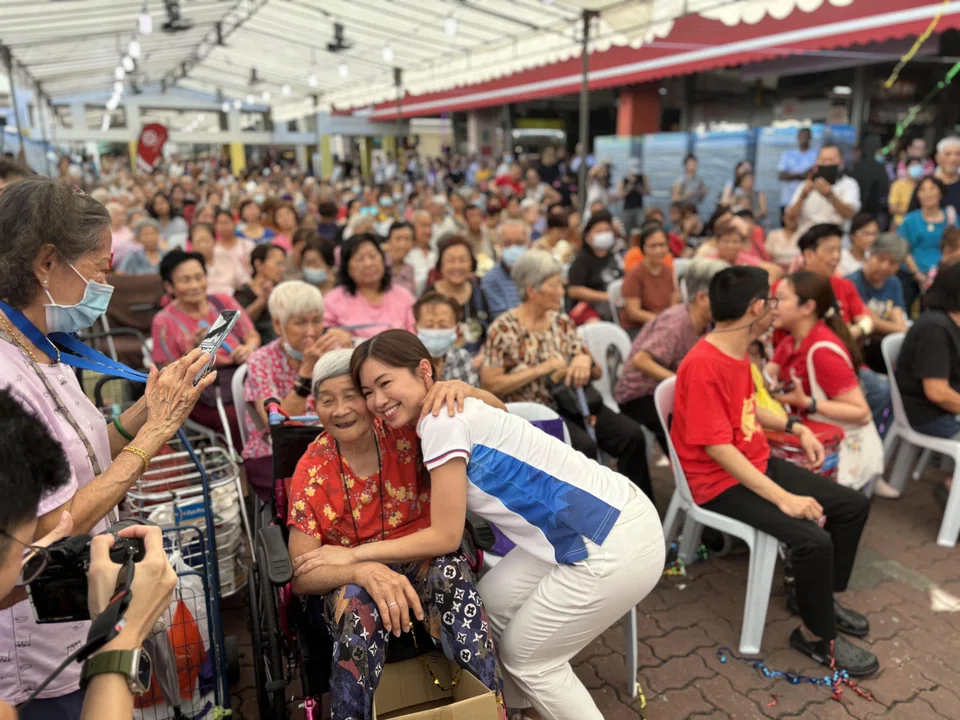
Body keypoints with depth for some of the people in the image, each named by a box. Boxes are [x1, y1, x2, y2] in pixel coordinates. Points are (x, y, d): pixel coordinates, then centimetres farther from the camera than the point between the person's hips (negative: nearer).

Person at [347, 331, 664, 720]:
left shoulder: (441, 420, -16)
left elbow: (445, 536, -13)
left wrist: (354, 554, -5)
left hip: (617, 545, -9)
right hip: (592, 531, 9)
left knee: (528, 657, 8)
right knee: (490, 603, 18)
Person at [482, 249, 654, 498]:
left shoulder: (562, 322, 9)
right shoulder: (503, 329, -6)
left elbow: (596, 373, 11)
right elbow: (490, 385, -13)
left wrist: (585, 360, -13)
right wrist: (543, 369, -16)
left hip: (569, 403, 5)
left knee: (632, 434, -17)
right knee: (584, 445, -31)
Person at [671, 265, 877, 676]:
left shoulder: (737, 351, 4)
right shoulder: (703, 366, -26)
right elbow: (718, 449, -28)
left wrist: (795, 427, 9)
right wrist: (784, 498, -29)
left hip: (758, 465, 10)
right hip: (720, 482, -10)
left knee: (853, 505, 9)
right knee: (813, 538, -24)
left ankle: (821, 596, 27)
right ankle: (817, 635, 1)